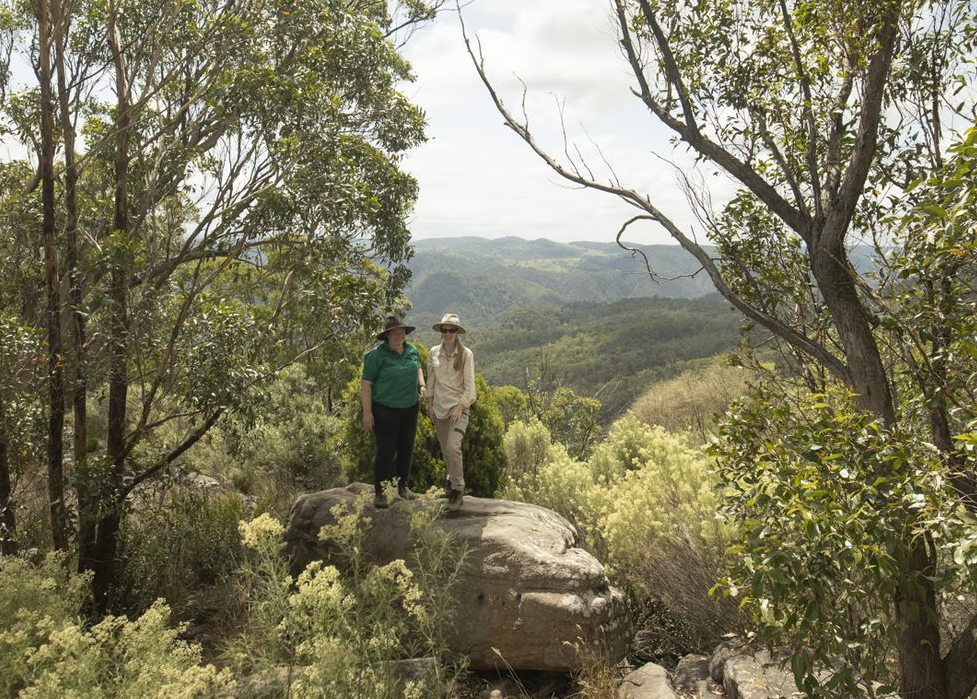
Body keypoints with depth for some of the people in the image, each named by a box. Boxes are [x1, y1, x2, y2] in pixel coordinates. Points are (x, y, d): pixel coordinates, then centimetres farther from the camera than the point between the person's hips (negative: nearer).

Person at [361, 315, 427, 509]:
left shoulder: (412, 351, 5)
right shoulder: (377, 355, -13)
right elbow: (366, 384, -12)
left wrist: (422, 385, 7)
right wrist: (367, 412, -16)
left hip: (410, 409, 6)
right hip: (385, 411, -6)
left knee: (406, 449, 14)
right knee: (385, 452, -2)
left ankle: (403, 486, 30)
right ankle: (379, 492, 11)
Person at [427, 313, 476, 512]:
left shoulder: (466, 354, -8)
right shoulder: (434, 353, 2)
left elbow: (469, 385, -8)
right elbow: (431, 381, 10)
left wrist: (459, 406, -15)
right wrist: (430, 404, 6)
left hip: (458, 406, -4)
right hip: (439, 407, 4)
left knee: (453, 447, -19)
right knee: (445, 450, 11)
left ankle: (457, 489, -7)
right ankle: (453, 480, 32)